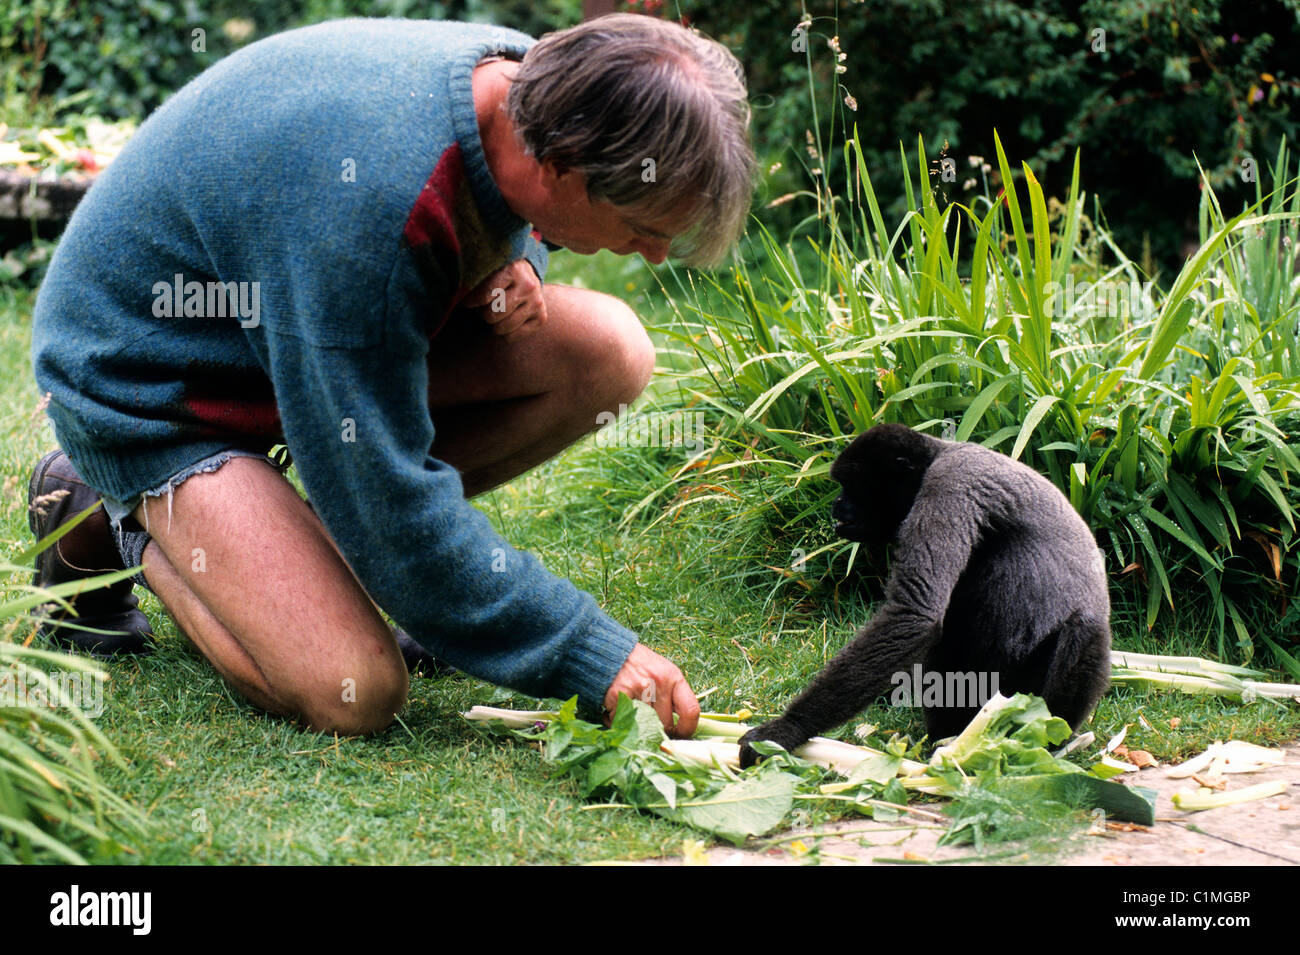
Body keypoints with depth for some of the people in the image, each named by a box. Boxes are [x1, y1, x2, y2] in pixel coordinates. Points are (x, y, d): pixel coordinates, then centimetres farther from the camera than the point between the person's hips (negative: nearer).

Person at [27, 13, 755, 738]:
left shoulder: (527, 77, -13)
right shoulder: (369, 206, -38)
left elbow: (513, 230, 14)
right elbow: (392, 499, -31)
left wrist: (518, 265, -13)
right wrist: (594, 657, -28)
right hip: (149, 378, -8)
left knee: (610, 352, -12)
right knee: (355, 693, -23)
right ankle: (116, 520, 3)